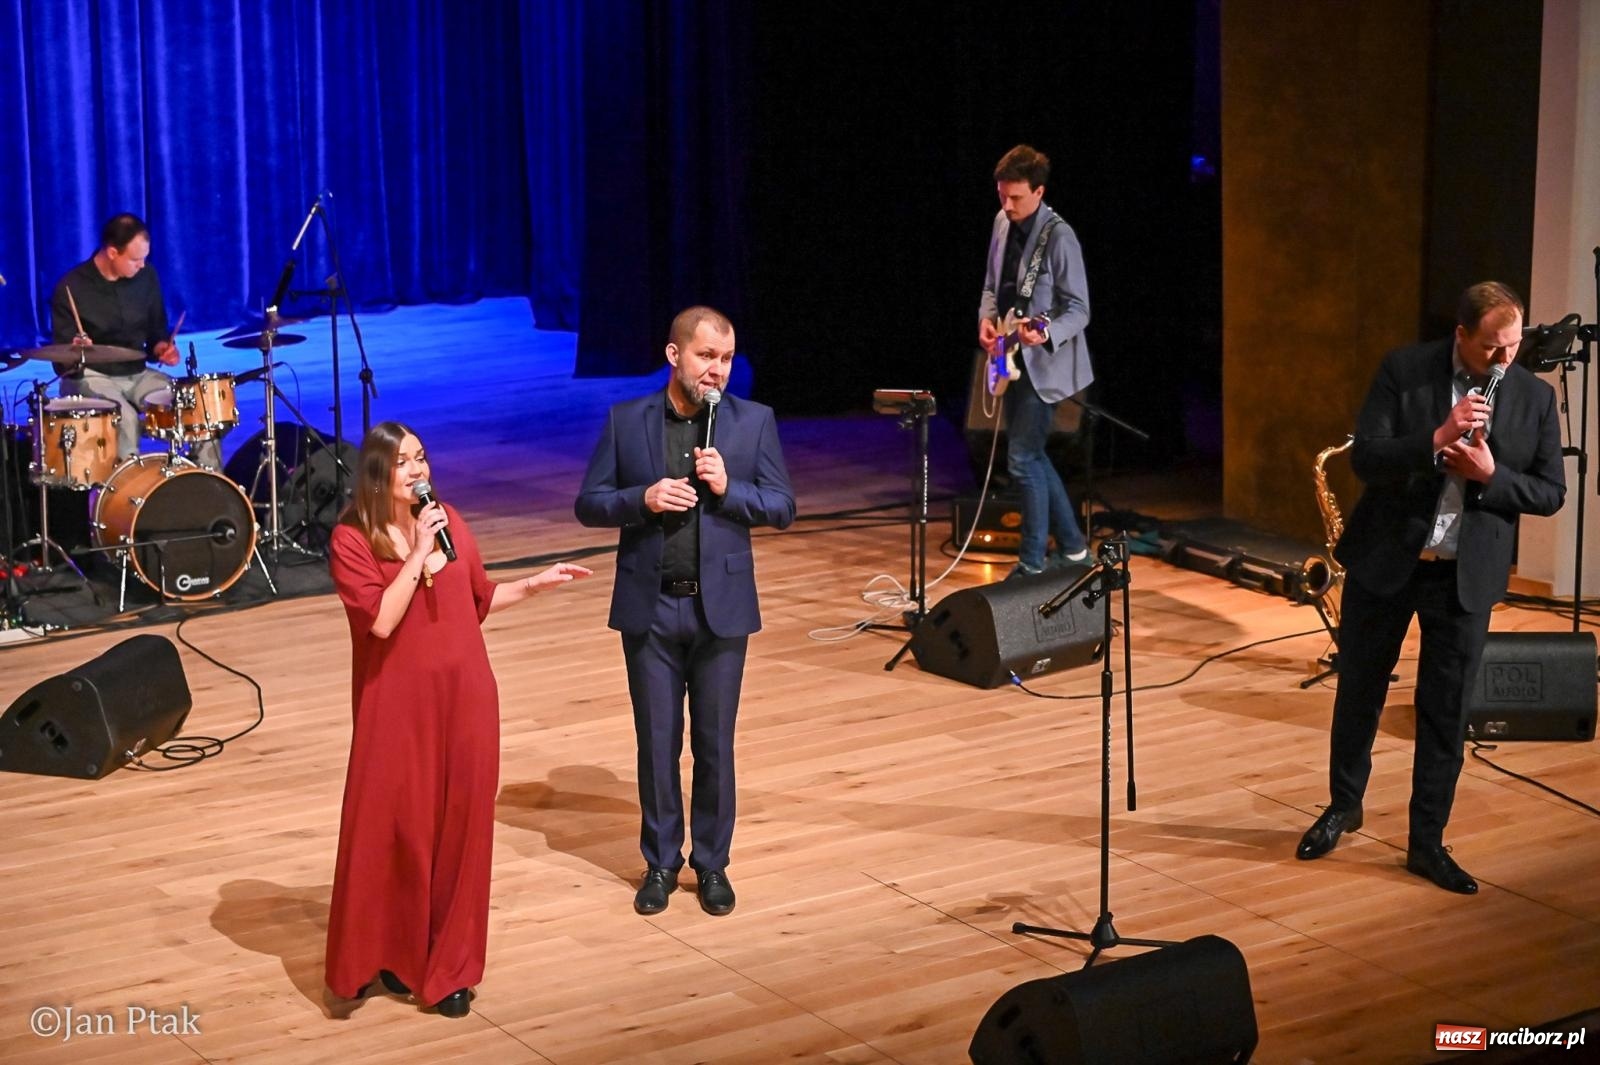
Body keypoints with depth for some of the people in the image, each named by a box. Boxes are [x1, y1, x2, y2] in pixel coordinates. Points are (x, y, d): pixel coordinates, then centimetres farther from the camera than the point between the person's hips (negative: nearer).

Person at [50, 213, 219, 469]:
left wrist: (162, 348, -10)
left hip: (138, 374, 5)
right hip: (91, 378, -5)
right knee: (125, 419, -35)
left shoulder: (146, 277, 0)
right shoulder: (71, 288, -13)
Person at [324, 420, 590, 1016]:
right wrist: (419, 553, -21)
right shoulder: (351, 540, -10)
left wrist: (536, 583, 9)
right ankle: (391, 954, 19)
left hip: (464, 696, 4)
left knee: (460, 827, 6)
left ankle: (449, 967, 16)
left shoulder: (449, 521, 5)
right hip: (397, 705, -4)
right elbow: (382, 620, -20)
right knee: (394, 827, 1)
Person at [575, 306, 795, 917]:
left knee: (714, 744, 8)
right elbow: (588, 504, 1)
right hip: (650, 606, 0)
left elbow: (782, 507, 0)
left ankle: (712, 863, 21)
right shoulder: (626, 421, 0)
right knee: (657, 743, 9)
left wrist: (728, 487, -17)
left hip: (721, 607, 0)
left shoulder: (754, 421, -1)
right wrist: (643, 499, -17)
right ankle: (660, 862, 22)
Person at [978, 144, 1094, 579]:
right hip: (1012, 359, 8)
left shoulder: (1059, 237, -18)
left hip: (1043, 363, -8)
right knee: (1030, 453, 14)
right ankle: (1071, 547, 27)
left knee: (1022, 458, -9)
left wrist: (1046, 334, -34)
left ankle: (1032, 563, 2)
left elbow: (1078, 310, -15)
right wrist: (987, 318, -2)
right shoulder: (1002, 223, 5)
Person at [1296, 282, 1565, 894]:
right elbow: (1364, 458, -15)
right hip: (1384, 562, -1)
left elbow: (1550, 493, 0)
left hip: (1466, 575, 1)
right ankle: (1343, 805, 35)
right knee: (1359, 691, 14)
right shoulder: (1404, 371, -8)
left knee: (1445, 711, 5)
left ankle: (1427, 842, 17)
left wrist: (1491, 474, -19)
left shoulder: (1535, 397, -3)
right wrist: (1437, 439, -30)